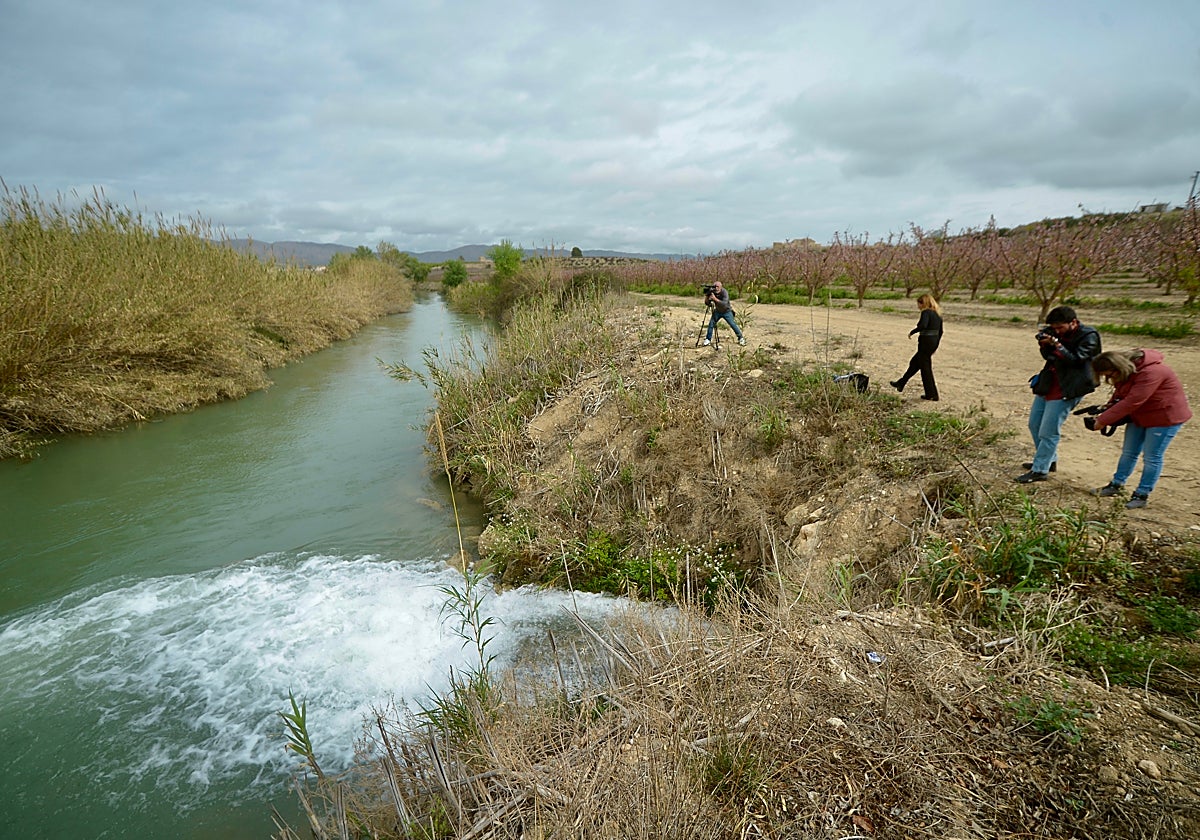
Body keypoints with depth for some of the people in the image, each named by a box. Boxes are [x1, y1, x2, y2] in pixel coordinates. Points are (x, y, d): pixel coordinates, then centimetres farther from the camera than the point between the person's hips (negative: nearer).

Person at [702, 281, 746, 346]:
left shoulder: (724, 293, -28)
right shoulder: (712, 292, -15)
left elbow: (724, 304, -42)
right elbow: (707, 303, -14)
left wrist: (715, 299, -48)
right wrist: (707, 296, -33)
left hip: (727, 311, -4)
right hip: (717, 311, 4)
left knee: (733, 324, -8)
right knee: (711, 323, -8)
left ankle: (741, 338, 8)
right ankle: (708, 339, 5)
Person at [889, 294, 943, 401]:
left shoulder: (926, 312, -14)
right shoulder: (937, 314, 13)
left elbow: (923, 325, -32)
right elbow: (940, 331, 16)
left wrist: (911, 332, -17)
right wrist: (935, 346, 22)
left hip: (926, 342, -9)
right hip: (934, 342, 9)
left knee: (925, 368, 0)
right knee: (914, 363, 21)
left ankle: (932, 394, 5)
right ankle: (900, 384, 32)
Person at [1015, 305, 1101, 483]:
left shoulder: (1089, 337, -11)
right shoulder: (1060, 334, 9)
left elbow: (1076, 360, -19)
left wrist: (1057, 345, -27)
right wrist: (1044, 345, -8)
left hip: (1066, 389, -8)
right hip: (1048, 384, 9)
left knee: (1048, 431, -10)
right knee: (1034, 424, 15)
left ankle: (1039, 470, -5)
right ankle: (1049, 460, 31)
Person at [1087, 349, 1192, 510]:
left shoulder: (1150, 373, -32)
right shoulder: (1125, 372, -5)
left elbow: (1131, 402, -35)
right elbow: (1119, 396, 3)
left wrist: (1102, 420, -31)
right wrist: (1106, 411, -17)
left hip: (1165, 416, -8)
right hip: (1140, 415, 8)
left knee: (1151, 457, -2)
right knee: (1128, 452, 13)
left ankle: (1142, 495, 6)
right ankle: (1117, 485, 24)